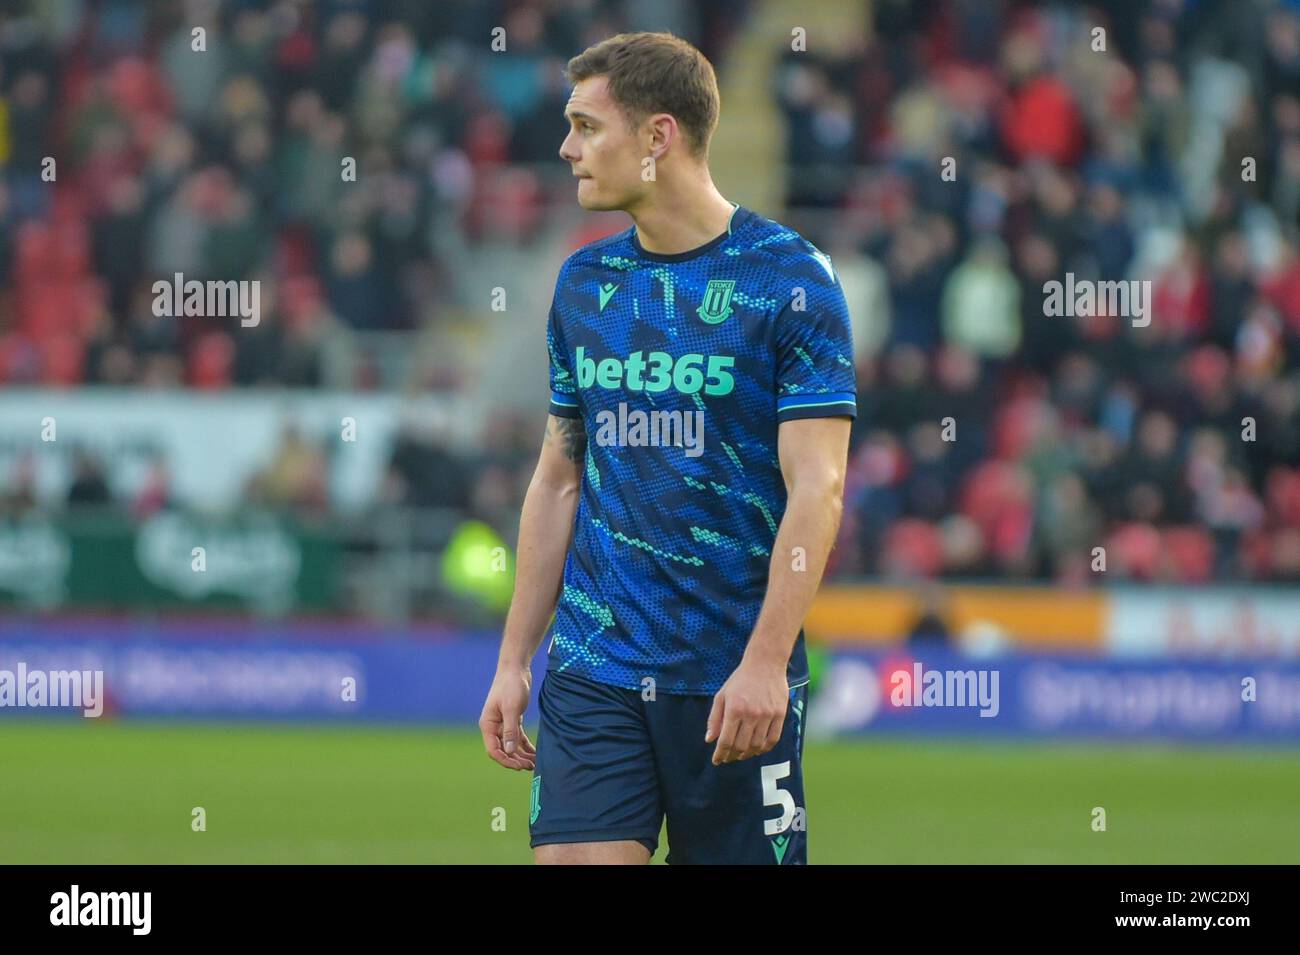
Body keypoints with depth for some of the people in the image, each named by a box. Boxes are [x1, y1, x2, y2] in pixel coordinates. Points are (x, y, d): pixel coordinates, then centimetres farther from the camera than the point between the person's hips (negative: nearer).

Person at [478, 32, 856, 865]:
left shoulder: (790, 278, -6)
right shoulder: (584, 283, 11)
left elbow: (817, 490, -12)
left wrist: (764, 664, -20)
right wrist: (514, 662, 11)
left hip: (738, 682, -4)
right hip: (591, 671, 4)